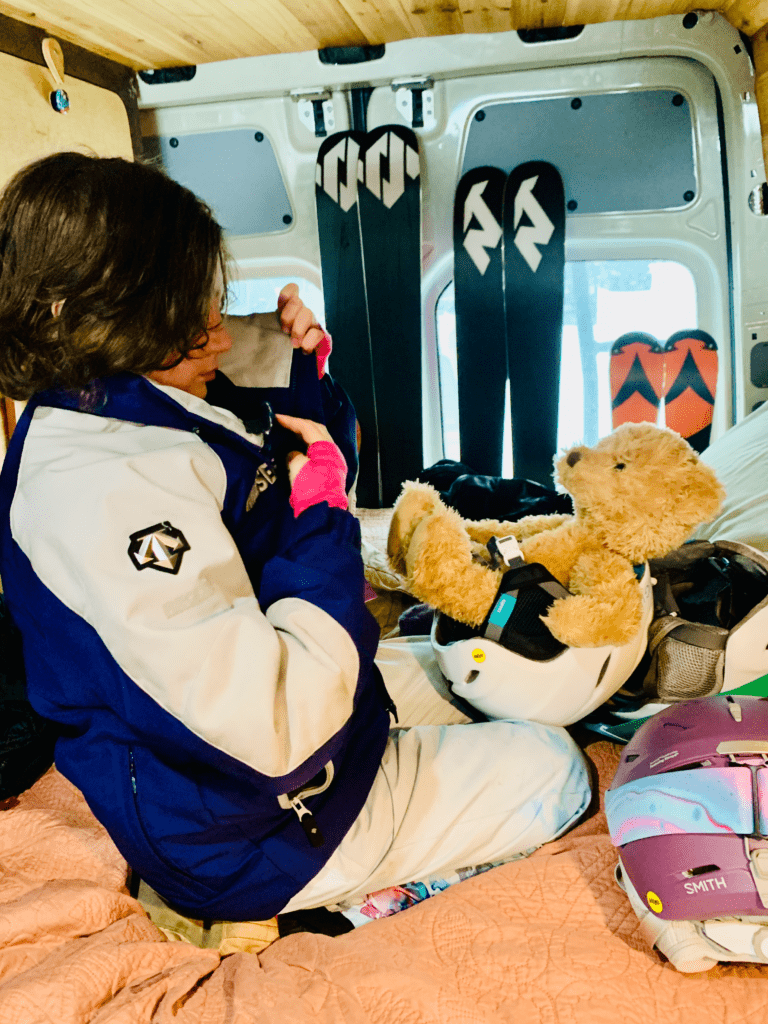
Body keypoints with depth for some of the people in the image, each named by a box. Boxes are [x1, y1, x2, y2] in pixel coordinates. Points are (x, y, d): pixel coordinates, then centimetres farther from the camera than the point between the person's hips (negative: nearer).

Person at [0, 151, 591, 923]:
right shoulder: (104, 488, -34)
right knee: (552, 771, 3)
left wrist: (301, 367, -3)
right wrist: (321, 503, -27)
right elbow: (275, 729, -37)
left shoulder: (144, 407, -2)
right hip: (237, 826, -9)